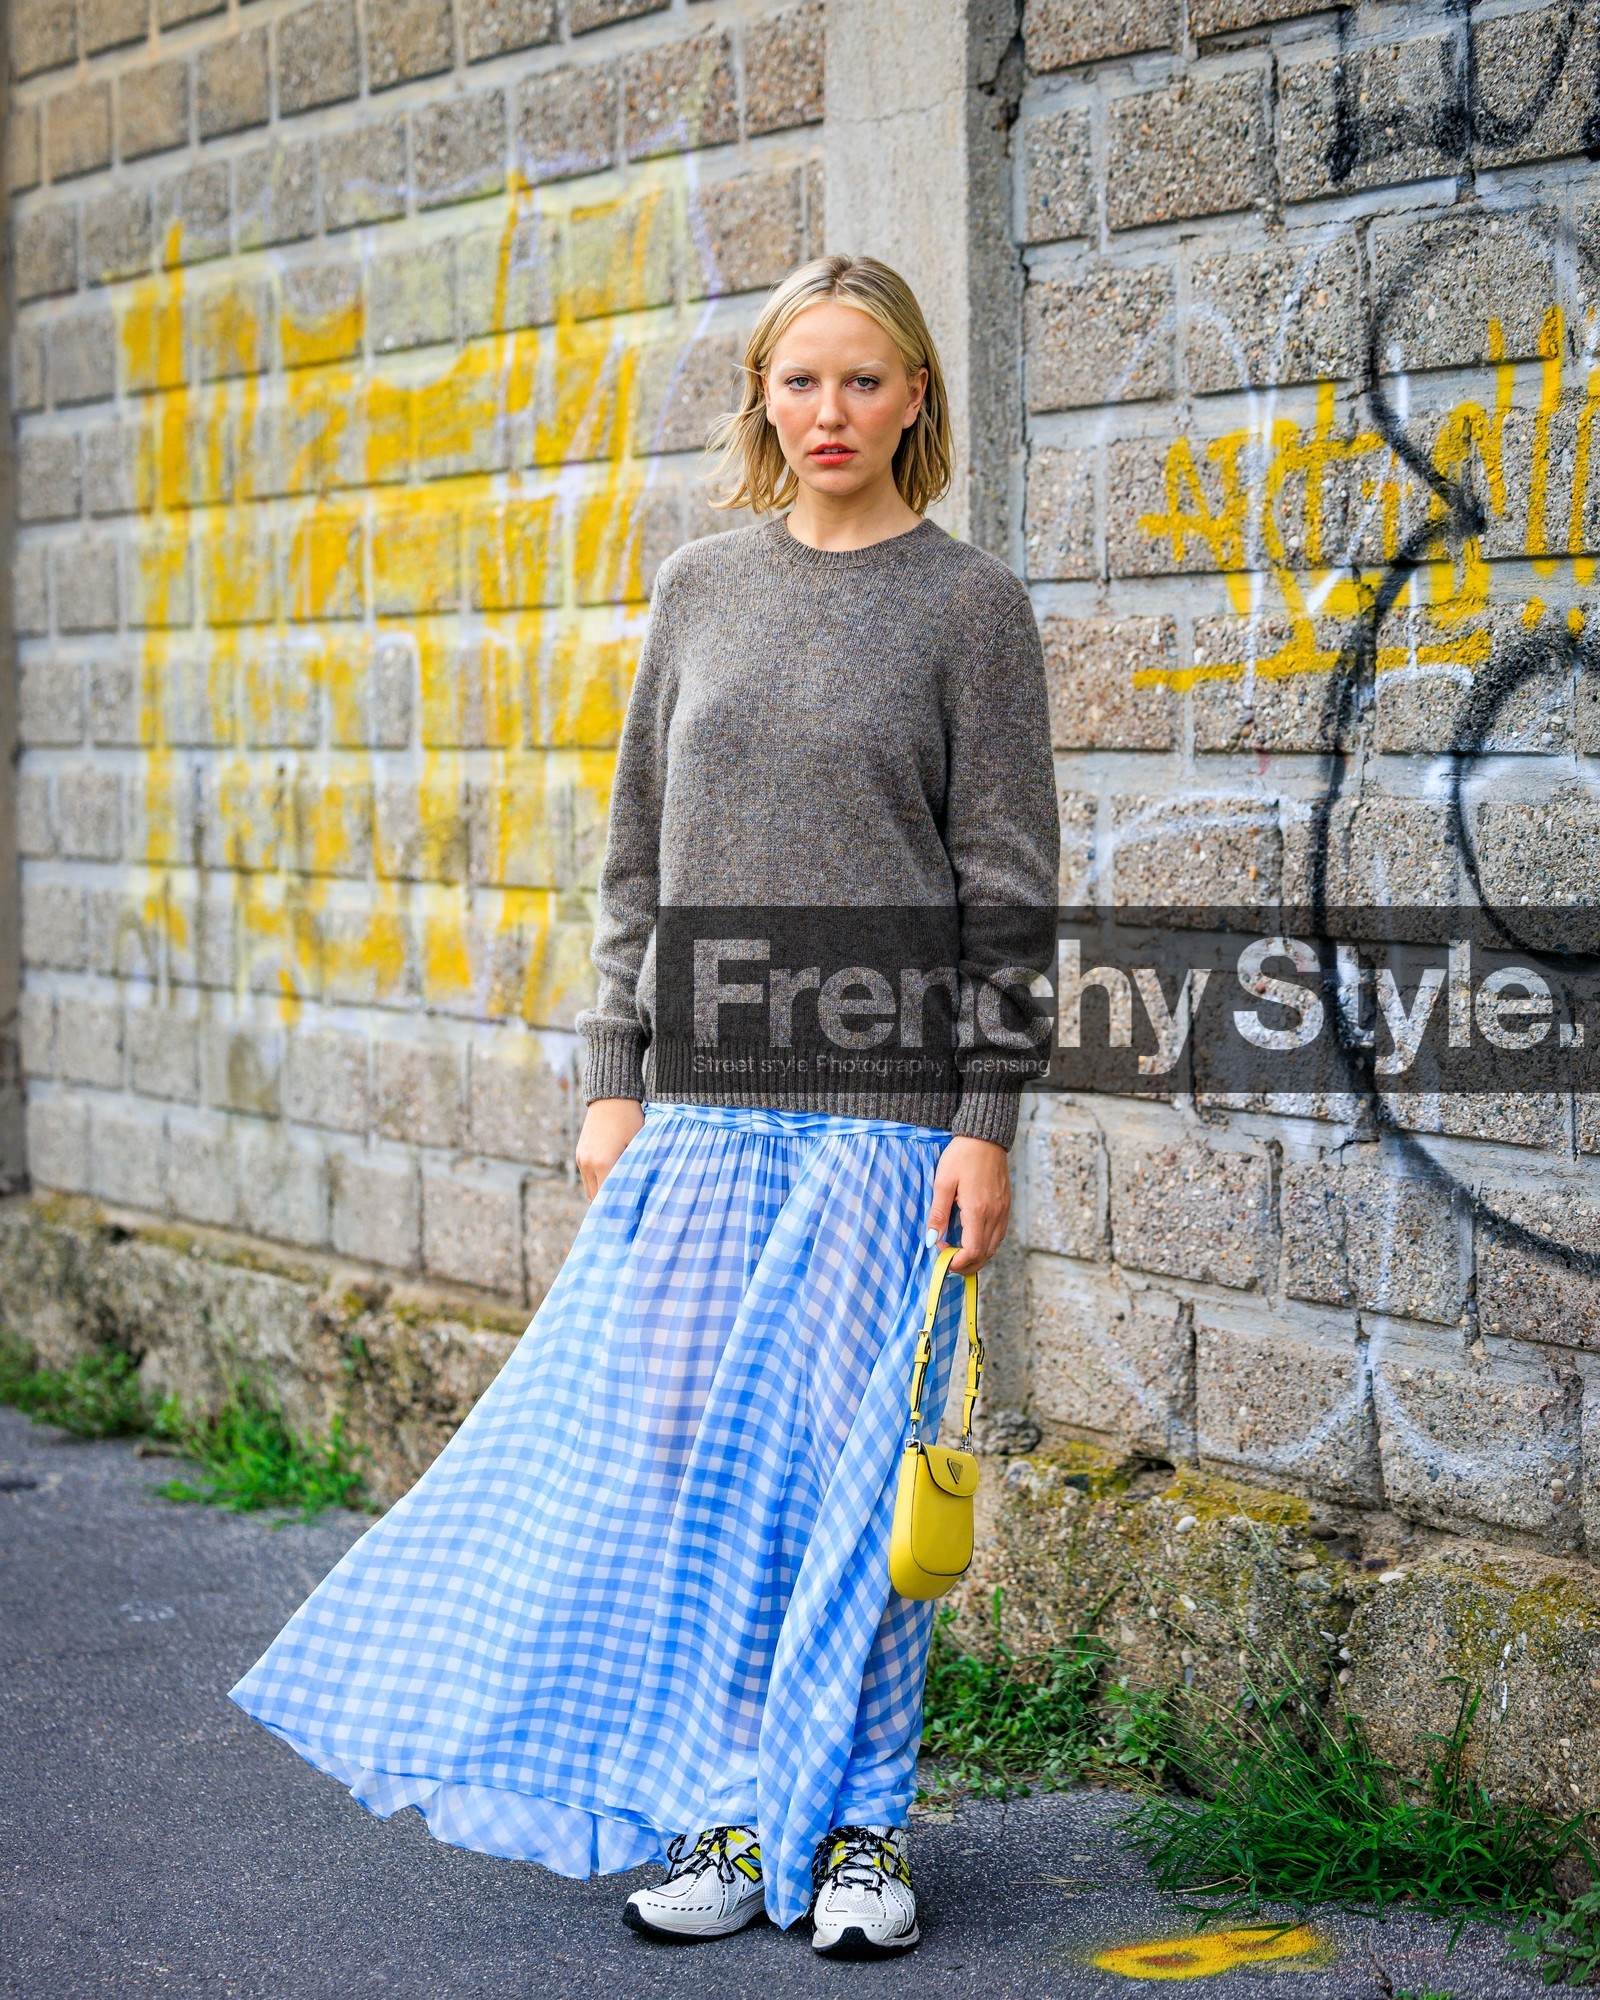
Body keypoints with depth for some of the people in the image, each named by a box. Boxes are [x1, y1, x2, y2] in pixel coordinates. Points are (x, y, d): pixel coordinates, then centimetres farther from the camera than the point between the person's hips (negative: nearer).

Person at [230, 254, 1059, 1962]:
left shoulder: (969, 605, 0)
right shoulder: (701, 589, 10)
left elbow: (1006, 883, -2)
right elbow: (639, 857, 13)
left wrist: (986, 1124, -8)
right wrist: (614, 1081, 6)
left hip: (887, 1113, -3)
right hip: (702, 1104, 4)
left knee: (847, 1462, -1)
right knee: (679, 1448, 3)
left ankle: (856, 1821, 14)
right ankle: (728, 1811, 17)